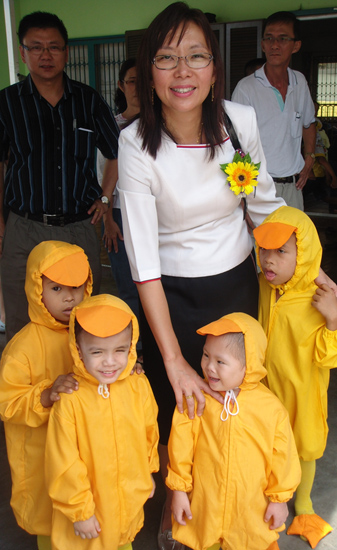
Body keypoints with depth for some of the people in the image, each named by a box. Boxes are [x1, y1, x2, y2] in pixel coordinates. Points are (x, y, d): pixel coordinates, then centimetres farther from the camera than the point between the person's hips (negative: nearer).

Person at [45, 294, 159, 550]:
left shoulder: (139, 386, -14)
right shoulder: (70, 399, -26)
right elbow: (65, 462, -18)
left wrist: (148, 472, 16)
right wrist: (80, 510, -10)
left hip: (132, 500, 4)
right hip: (91, 504, -4)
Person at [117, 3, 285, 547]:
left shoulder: (242, 120, -11)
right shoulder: (136, 145, -20)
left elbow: (266, 204, 5)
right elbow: (143, 261, -22)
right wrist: (175, 360, -25)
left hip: (238, 282, 3)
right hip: (172, 294, -3)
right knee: (177, 408, 11)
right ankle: (176, 501, 42)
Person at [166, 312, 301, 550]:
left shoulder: (271, 407, -16)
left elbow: (283, 455, -4)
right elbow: (181, 447, -6)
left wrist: (280, 498, 4)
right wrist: (179, 490, -1)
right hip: (203, 503, 1)